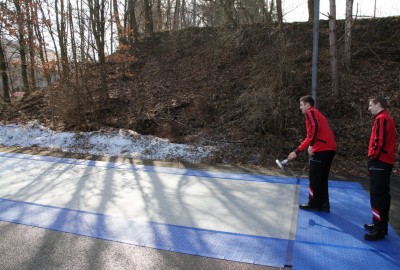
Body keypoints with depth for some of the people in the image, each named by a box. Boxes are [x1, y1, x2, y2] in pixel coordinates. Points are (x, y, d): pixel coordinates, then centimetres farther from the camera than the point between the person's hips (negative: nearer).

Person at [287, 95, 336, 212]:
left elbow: (315, 127, -23)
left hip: (322, 149, -9)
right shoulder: (316, 114, 26)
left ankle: (314, 204, 10)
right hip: (329, 149, 9)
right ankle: (323, 205, 18)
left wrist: (311, 145, -22)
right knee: (322, 178, 14)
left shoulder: (310, 112, -1)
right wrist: (297, 152, 27)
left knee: (314, 178, 2)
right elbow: (310, 136, 27)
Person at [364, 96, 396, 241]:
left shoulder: (381, 119, -14)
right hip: (385, 162, 10)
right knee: (382, 195, 15)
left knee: (377, 196, -6)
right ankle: (380, 225, 25)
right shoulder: (387, 118, 17)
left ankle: (379, 230, 1)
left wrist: (373, 156, -11)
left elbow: (380, 141, -23)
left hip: (380, 162, -10)